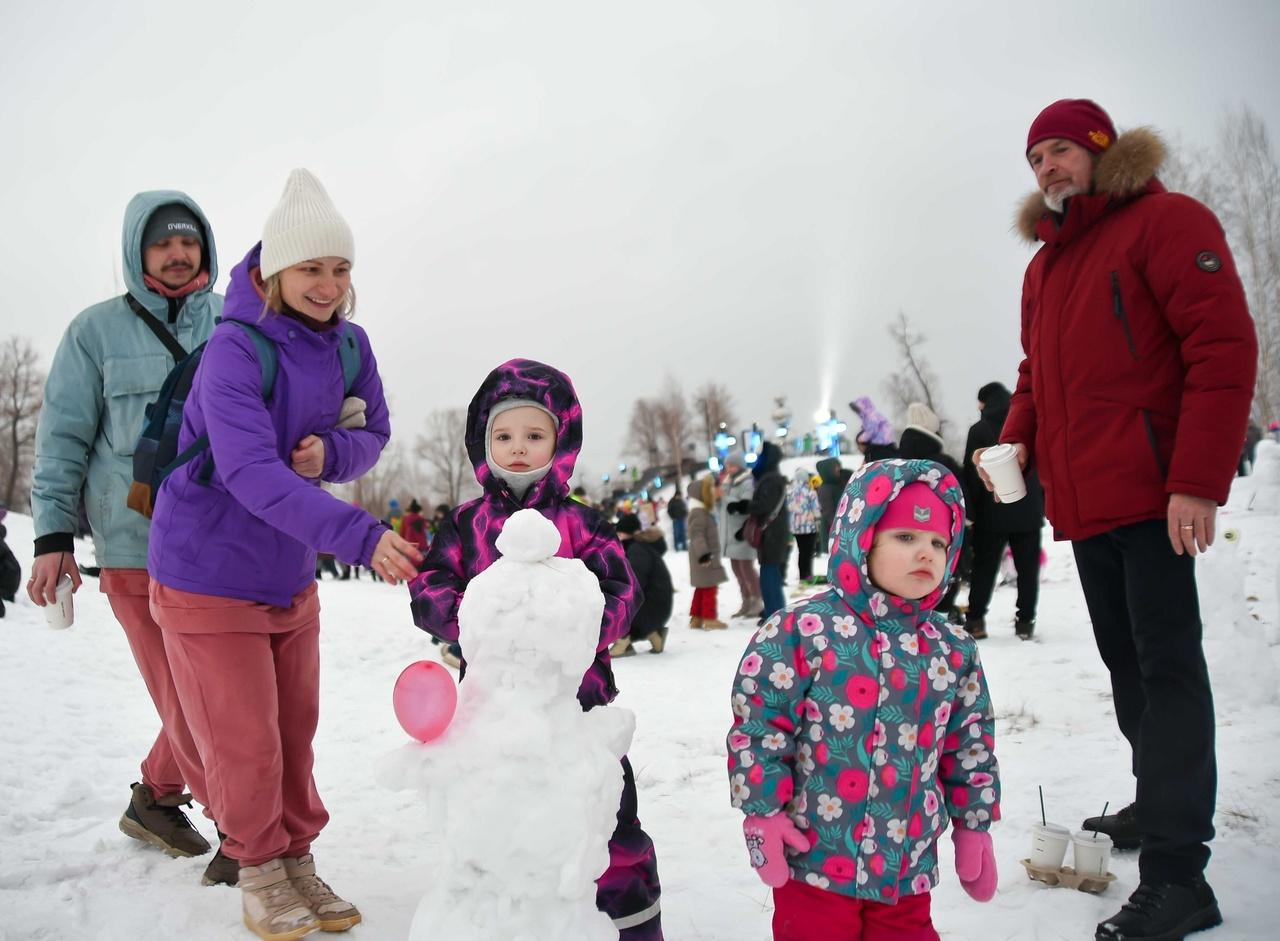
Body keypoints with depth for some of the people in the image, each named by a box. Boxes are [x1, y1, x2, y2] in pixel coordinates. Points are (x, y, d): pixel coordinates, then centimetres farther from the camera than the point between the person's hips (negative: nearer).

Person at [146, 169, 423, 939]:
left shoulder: (349, 344, -4)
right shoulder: (235, 349, -23)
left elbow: (374, 436, 6)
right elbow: (250, 472, -35)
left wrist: (331, 452, -19)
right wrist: (359, 534, -46)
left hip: (291, 573, 6)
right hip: (210, 576, -5)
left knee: (295, 733, 14)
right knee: (245, 744, 2)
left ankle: (298, 860, 32)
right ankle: (260, 868, 26)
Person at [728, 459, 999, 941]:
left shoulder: (954, 650, 3)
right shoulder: (801, 630, -13)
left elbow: (971, 746, 13)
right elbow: (757, 725, -10)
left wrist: (973, 825, 15)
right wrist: (764, 813, -11)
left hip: (909, 863, 5)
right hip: (814, 857, -4)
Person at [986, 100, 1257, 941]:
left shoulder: (1167, 221, -5)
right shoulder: (1044, 265, 19)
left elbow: (1224, 349, -13)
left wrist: (1198, 482, -20)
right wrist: (1014, 443, 5)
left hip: (1152, 496, -8)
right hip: (1083, 503, 8)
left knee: (1166, 665, -8)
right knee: (1126, 660, 17)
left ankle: (1177, 873, -5)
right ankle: (1159, 807, 33)